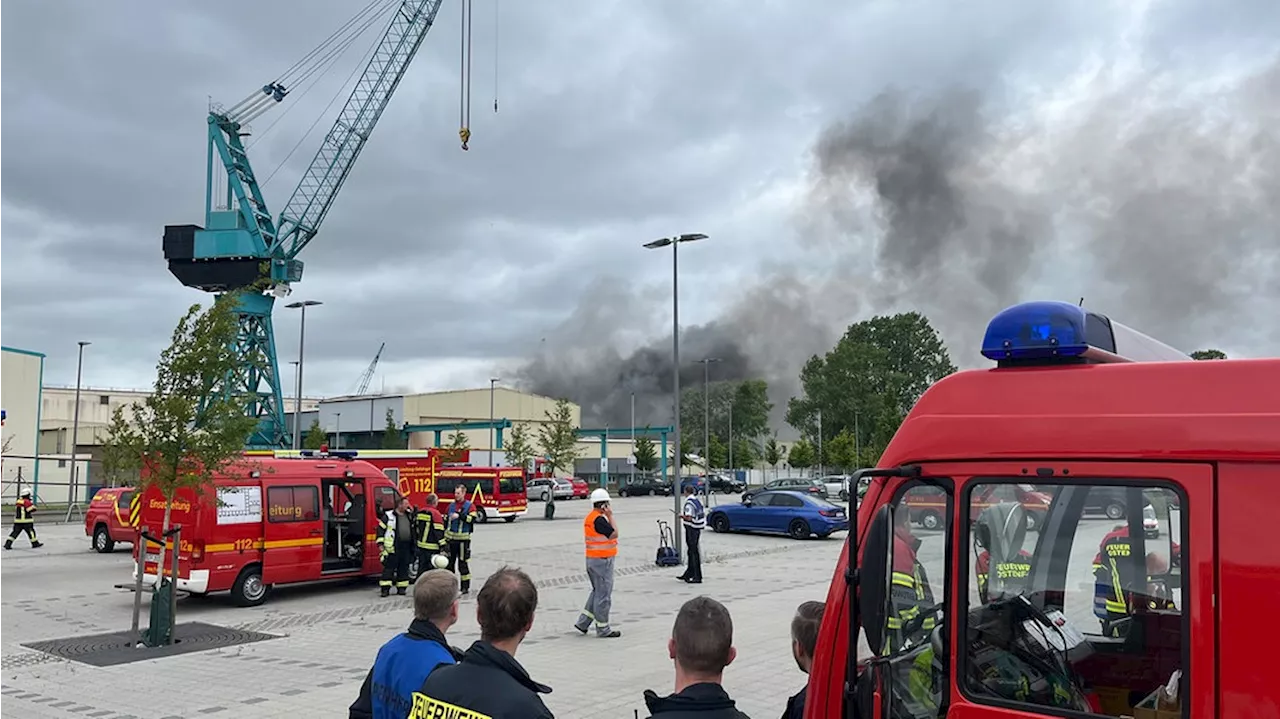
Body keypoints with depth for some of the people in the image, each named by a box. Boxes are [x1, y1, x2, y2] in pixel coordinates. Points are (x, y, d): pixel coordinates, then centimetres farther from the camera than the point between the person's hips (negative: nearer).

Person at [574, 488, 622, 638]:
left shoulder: (590, 517, 12)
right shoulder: (599, 519, -20)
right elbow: (614, 534, -20)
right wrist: (610, 516, -15)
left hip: (592, 558, 10)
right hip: (602, 560, -10)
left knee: (597, 591, 20)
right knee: (603, 594, -1)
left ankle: (583, 622, 20)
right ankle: (603, 628, 7)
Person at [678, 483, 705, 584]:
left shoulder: (689, 503, -18)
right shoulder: (698, 500, 9)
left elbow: (689, 518, -26)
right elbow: (704, 514, 14)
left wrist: (682, 516, -6)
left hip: (691, 529, -9)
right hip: (698, 529, 9)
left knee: (694, 553, -4)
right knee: (691, 552, 17)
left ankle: (697, 577, -1)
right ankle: (688, 574, 26)